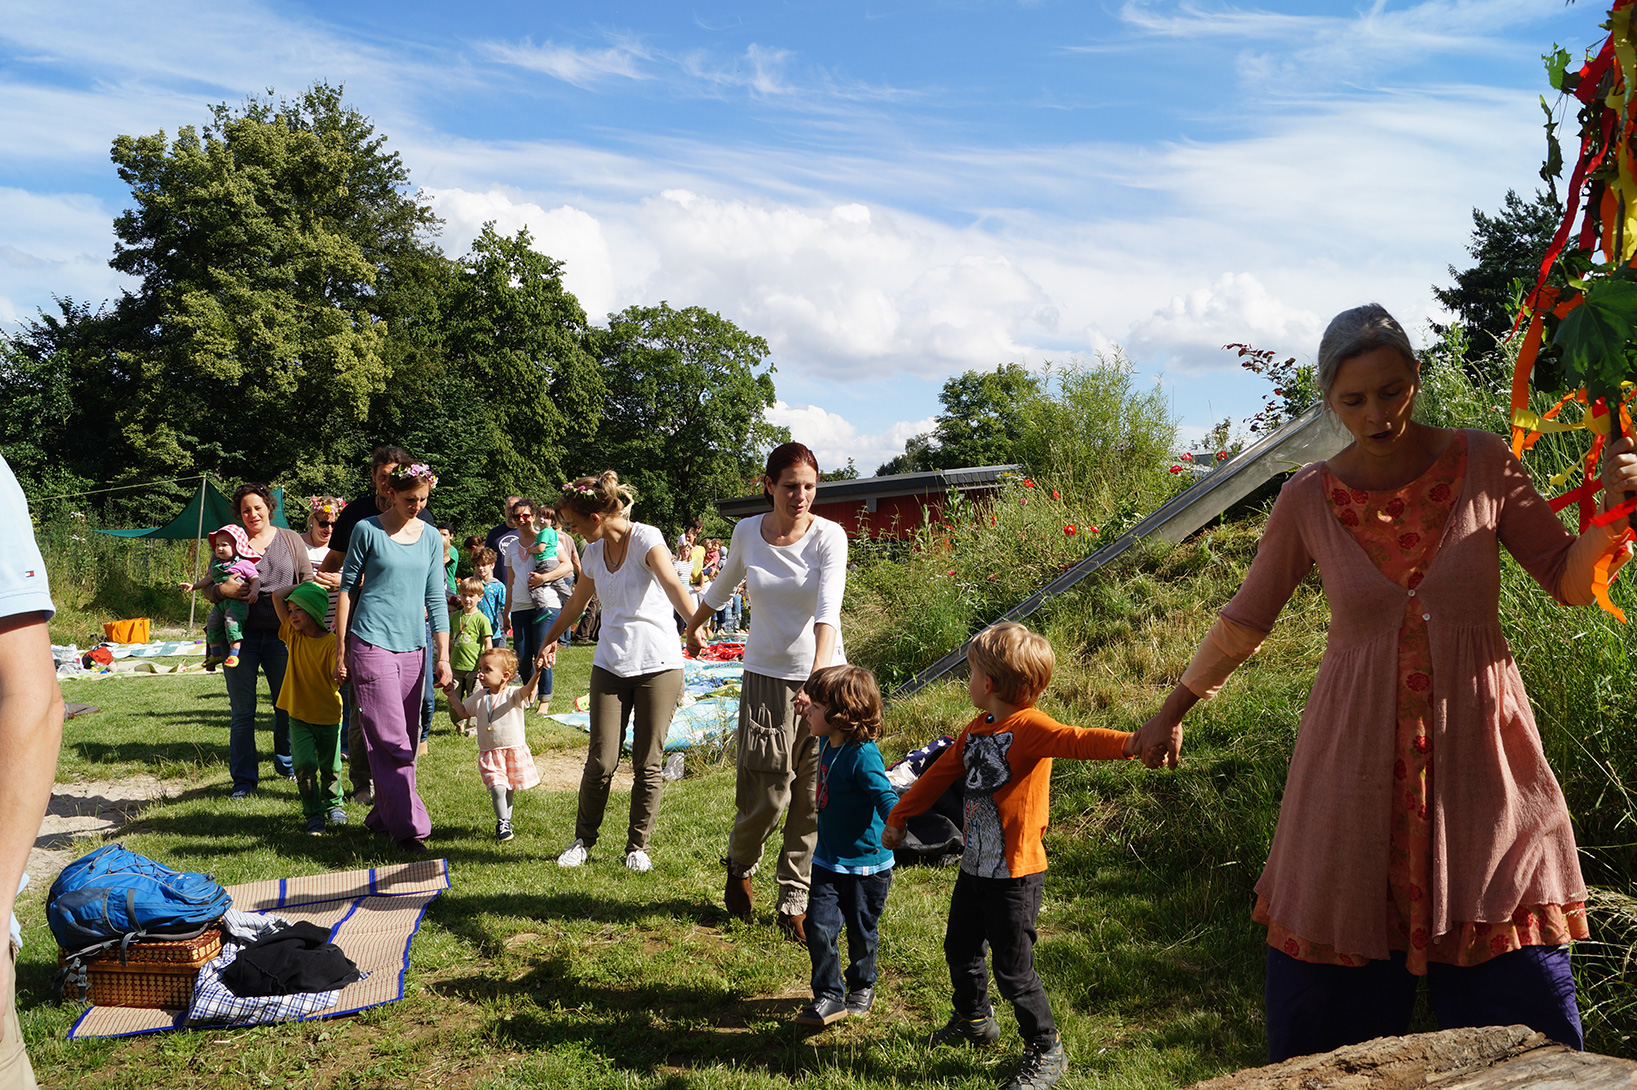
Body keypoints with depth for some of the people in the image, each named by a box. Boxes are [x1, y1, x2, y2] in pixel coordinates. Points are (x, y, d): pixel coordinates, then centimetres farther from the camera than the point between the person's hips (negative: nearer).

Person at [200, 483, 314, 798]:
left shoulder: (290, 539, 10)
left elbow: (308, 580, 8)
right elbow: (207, 589, 8)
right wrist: (223, 589, -14)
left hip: (281, 633, 1)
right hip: (242, 633, 0)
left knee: (288, 704, 6)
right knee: (242, 710, 3)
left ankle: (287, 763, 27)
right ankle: (244, 778, 13)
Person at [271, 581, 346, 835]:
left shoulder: (331, 642, -12)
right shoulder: (294, 635, 1)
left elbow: (337, 675, -22)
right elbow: (277, 596, -4)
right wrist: (307, 584, 0)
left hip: (328, 716, -3)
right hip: (299, 716, 3)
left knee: (330, 767, 7)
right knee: (304, 765, -10)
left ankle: (333, 804, 34)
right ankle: (313, 813, 6)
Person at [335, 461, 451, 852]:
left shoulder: (431, 537, 10)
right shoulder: (368, 530, -2)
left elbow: (436, 599, 11)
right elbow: (347, 588, 2)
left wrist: (443, 656, 7)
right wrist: (341, 651, 1)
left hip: (414, 648, 5)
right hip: (371, 644, -5)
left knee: (406, 741, 9)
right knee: (390, 741, -8)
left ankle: (382, 817, 23)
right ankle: (409, 828, -5)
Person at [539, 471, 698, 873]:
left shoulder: (646, 538, -10)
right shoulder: (593, 552, 10)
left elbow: (671, 582, -29)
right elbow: (576, 603, 27)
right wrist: (550, 639, 39)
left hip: (658, 665, -4)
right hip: (610, 666, 4)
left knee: (647, 765, 2)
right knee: (601, 761, 0)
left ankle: (638, 847, 19)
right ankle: (583, 839, 21)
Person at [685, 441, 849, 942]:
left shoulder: (829, 536, -9)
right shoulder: (747, 532, -1)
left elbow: (828, 613, -22)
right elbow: (722, 587, 20)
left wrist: (818, 678, -36)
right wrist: (693, 628, 35)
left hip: (822, 676, -1)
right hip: (766, 676, 1)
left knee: (813, 798, 3)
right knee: (768, 797, 1)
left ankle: (794, 903, 19)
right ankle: (740, 865, 33)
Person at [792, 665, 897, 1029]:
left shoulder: (863, 756, -25)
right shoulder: (827, 743, 0)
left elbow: (885, 796, -30)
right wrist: (810, 708, 35)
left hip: (866, 863, -6)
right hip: (828, 859, 6)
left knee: (861, 931, 13)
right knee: (819, 926, -3)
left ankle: (862, 987, 37)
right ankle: (829, 996, 10)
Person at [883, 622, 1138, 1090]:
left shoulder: (1029, 727, -19)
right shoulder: (976, 730, 8)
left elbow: (1077, 740, -38)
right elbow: (940, 774, 19)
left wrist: (1130, 742, -57)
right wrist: (898, 818, 28)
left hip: (1015, 874, -9)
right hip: (975, 866, 9)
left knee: (1013, 968, 0)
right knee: (960, 949, 23)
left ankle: (1046, 1050, 21)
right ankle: (974, 1020, 48)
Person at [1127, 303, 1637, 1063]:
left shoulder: (1483, 464, -3)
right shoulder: (1307, 500, -3)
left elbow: (1570, 582, 4)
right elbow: (1247, 617, 8)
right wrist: (1173, 709, 15)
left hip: (1476, 744, 0)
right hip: (1357, 751, 0)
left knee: (1516, 986, 3)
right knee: (1334, 984, 7)